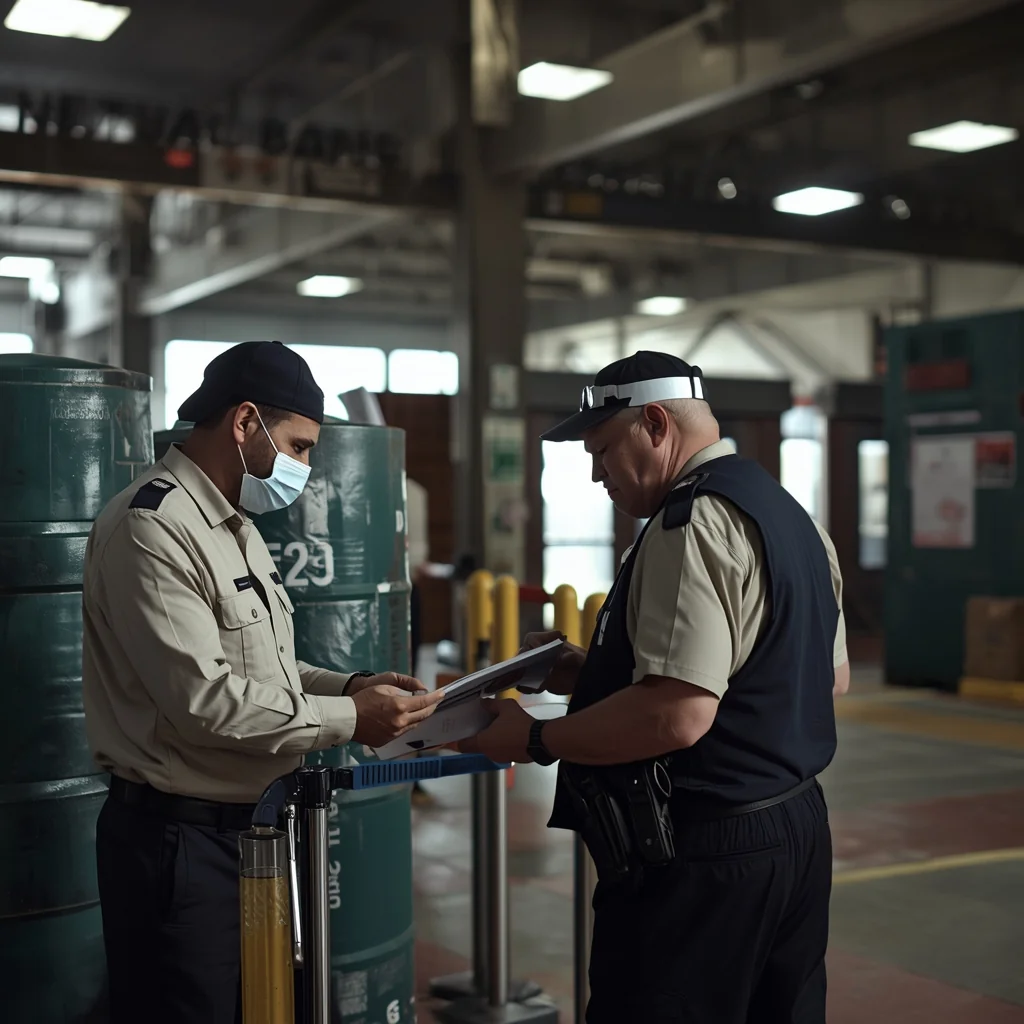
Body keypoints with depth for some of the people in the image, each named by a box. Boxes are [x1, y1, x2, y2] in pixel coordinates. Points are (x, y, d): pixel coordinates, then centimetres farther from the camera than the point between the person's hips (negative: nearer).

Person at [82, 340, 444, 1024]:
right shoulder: (151, 530, -19)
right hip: (178, 836, -10)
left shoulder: (235, 526, 14)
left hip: (246, 826, 10)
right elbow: (205, 700, -24)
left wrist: (350, 685, 4)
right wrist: (348, 720, -16)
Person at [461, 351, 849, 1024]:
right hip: (798, 825, 10)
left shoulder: (692, 525, -18)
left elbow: (677, 715, -27)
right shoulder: (792, 514, 12)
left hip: (702, 857, -10)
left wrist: (536, 740, -13)